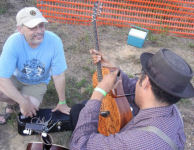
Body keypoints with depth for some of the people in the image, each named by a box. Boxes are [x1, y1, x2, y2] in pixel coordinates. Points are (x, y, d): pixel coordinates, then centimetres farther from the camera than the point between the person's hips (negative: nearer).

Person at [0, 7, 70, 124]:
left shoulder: (54, 41, -30)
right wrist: (24, 102, -27)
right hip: (16, 78, 1)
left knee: (27, 112, -23)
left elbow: (59, 76, -20)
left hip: (38, 83, 0)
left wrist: (62, 103, -10)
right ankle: (13, 102, 8)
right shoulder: (13, 42, -29)